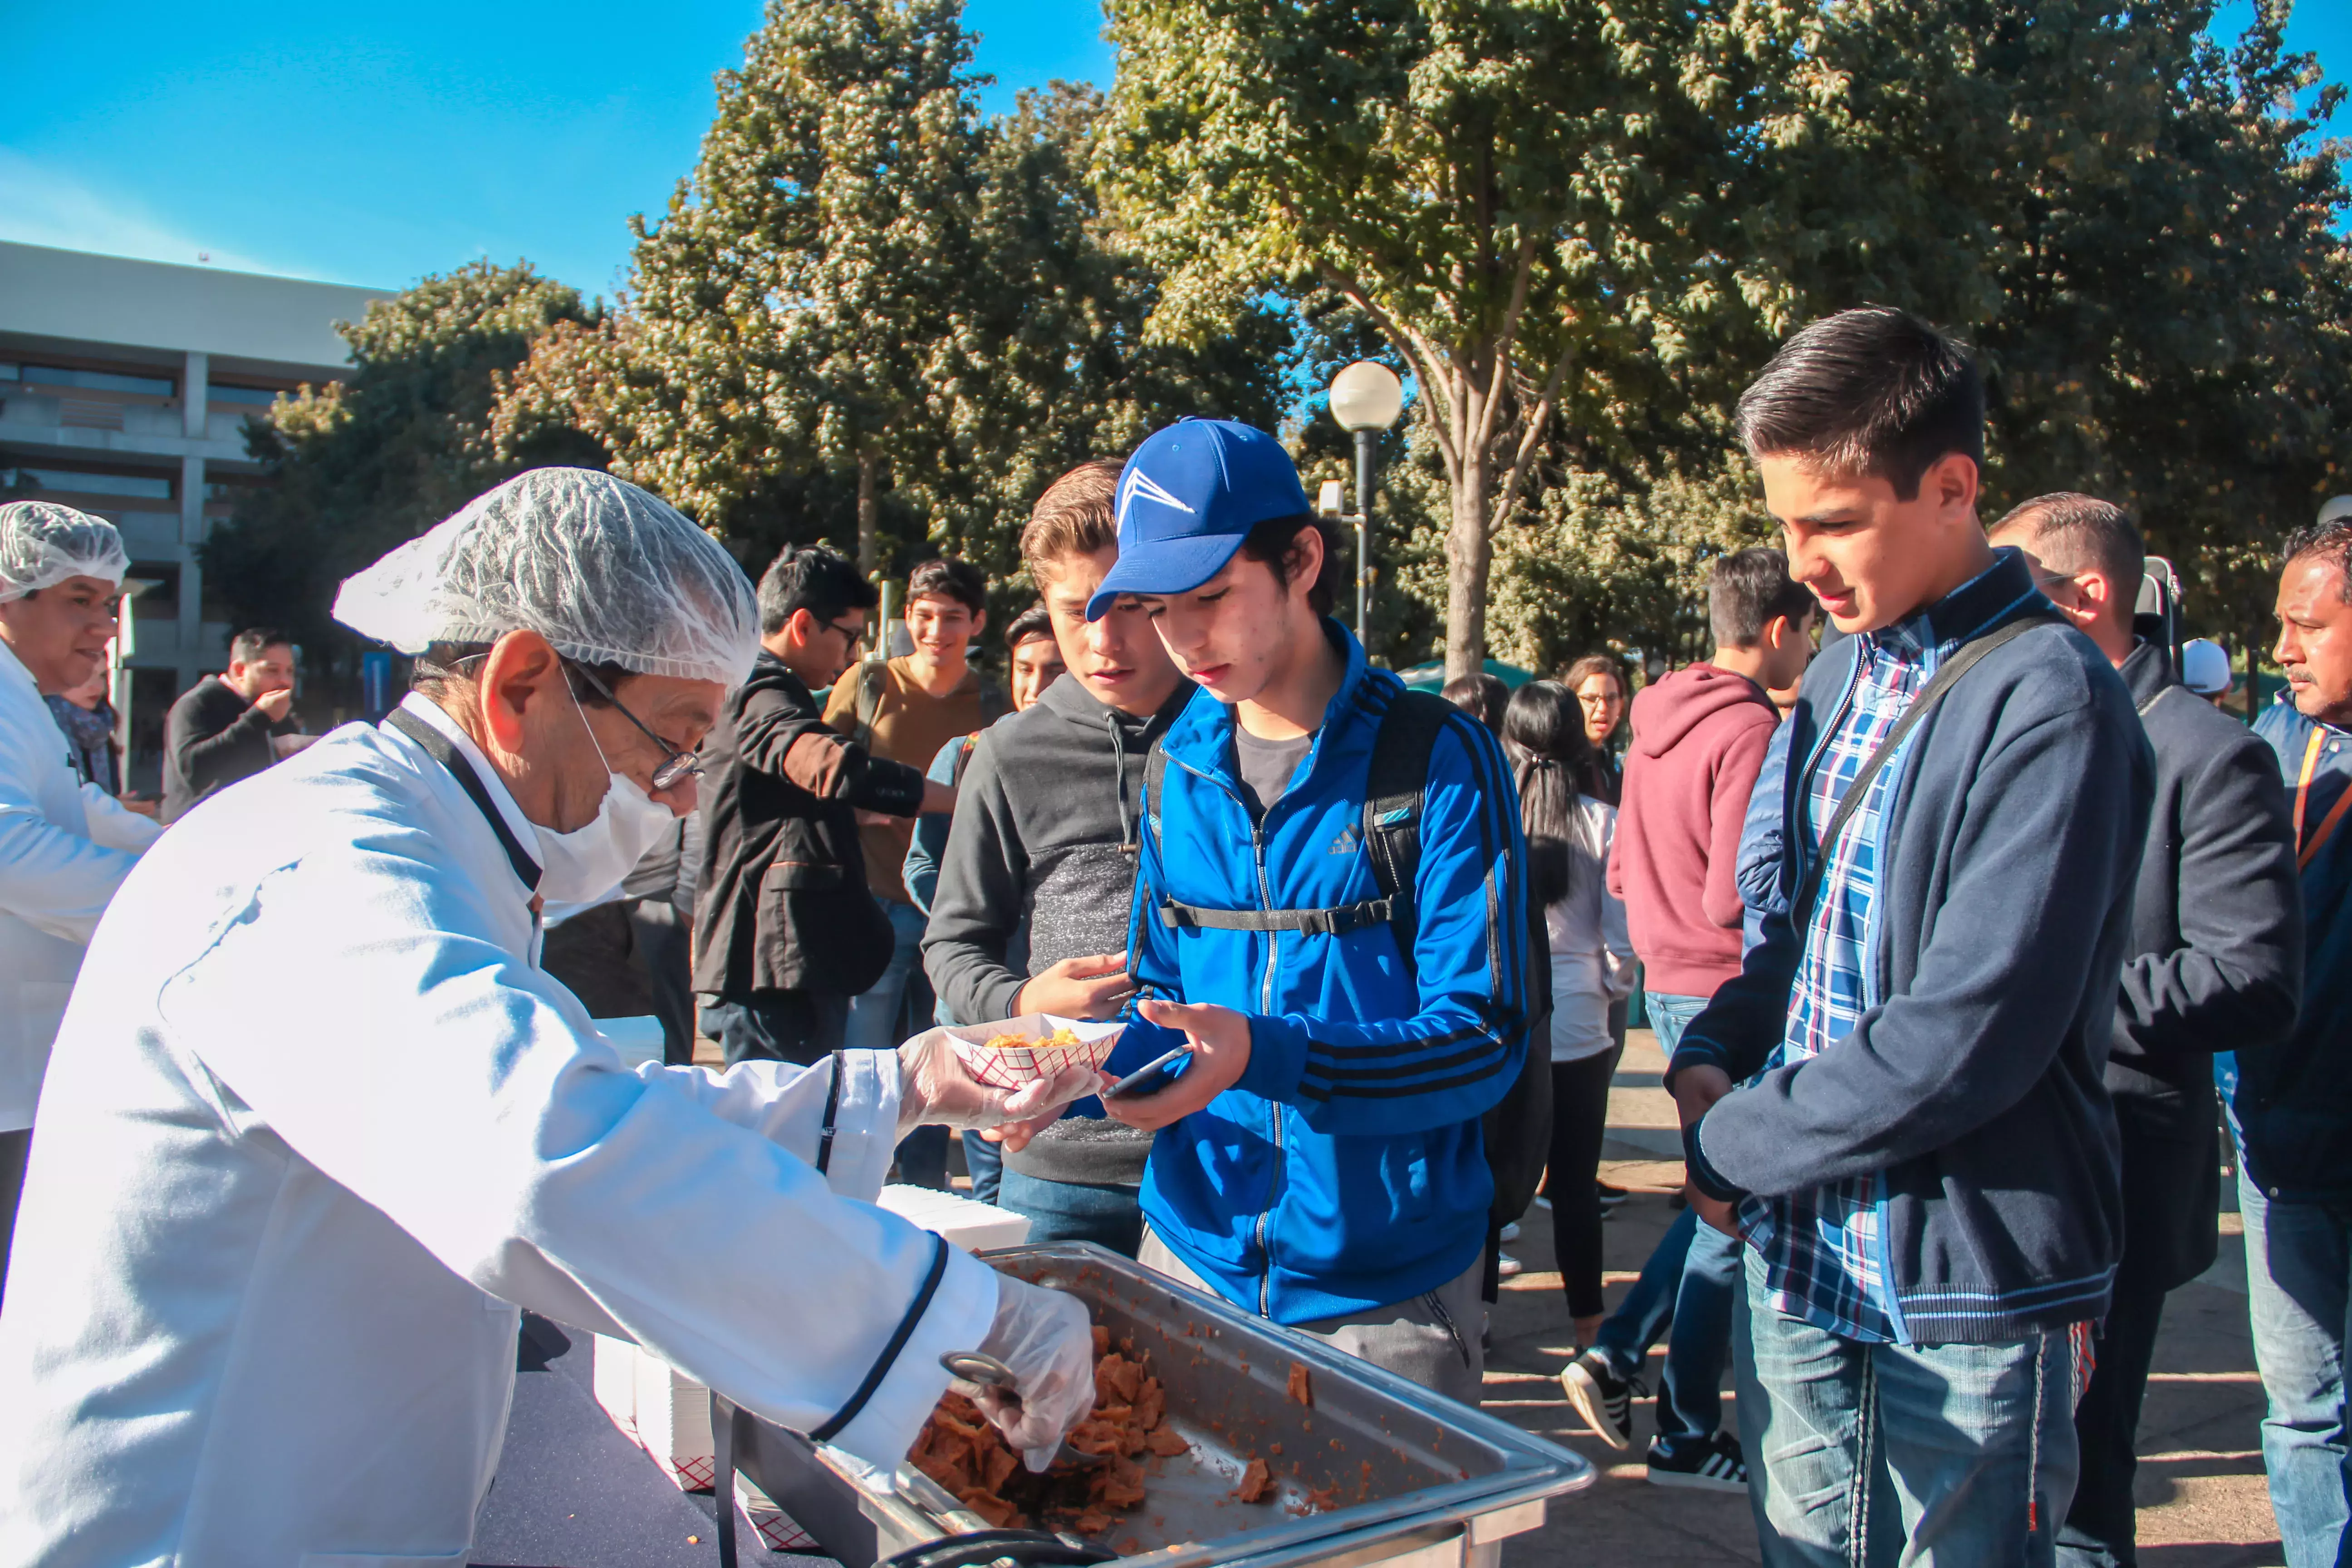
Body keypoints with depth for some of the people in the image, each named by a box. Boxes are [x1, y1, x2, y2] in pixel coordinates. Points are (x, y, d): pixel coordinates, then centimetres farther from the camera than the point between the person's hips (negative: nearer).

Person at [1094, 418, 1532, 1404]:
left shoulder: (1438, 758, -12)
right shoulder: (1178, 769, 4)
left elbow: (1482, 1039, -16)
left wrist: (1266, 1055, -30)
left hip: (1387, 1290, -4)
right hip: (1194, 1256, 5)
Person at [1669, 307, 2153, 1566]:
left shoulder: (2048, 700, -18)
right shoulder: (1843, 675, 8)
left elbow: (1963, 1039, -24)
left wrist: (1731, 1147, -13)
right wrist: (1709, 1058, -2)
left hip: (1965, 1300, -7)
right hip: (1798, 1261, 7)